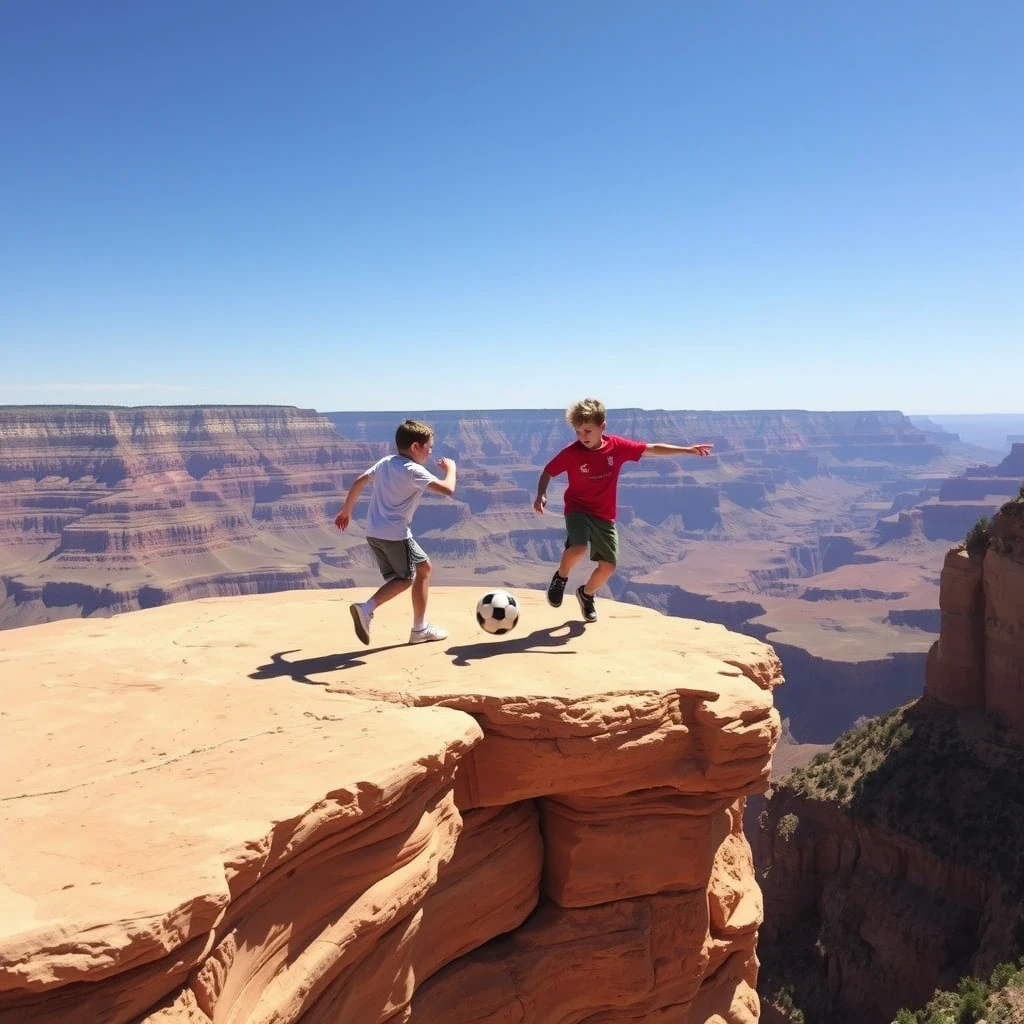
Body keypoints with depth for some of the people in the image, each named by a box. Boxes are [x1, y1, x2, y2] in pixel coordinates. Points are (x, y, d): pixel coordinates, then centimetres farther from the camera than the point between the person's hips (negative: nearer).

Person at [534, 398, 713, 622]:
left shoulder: (617, 446, -9)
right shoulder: (571, 453, -15)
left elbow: (652, 449, -1)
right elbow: (548, 471, -4)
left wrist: (687, 450, -2)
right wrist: (541, 495, -22)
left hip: (605, 516, 3)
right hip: (578, 509, -3)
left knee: (608, 566, 0)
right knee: (578, 548, -31)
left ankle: (587, 593, 31)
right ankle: (561, 578, 2)